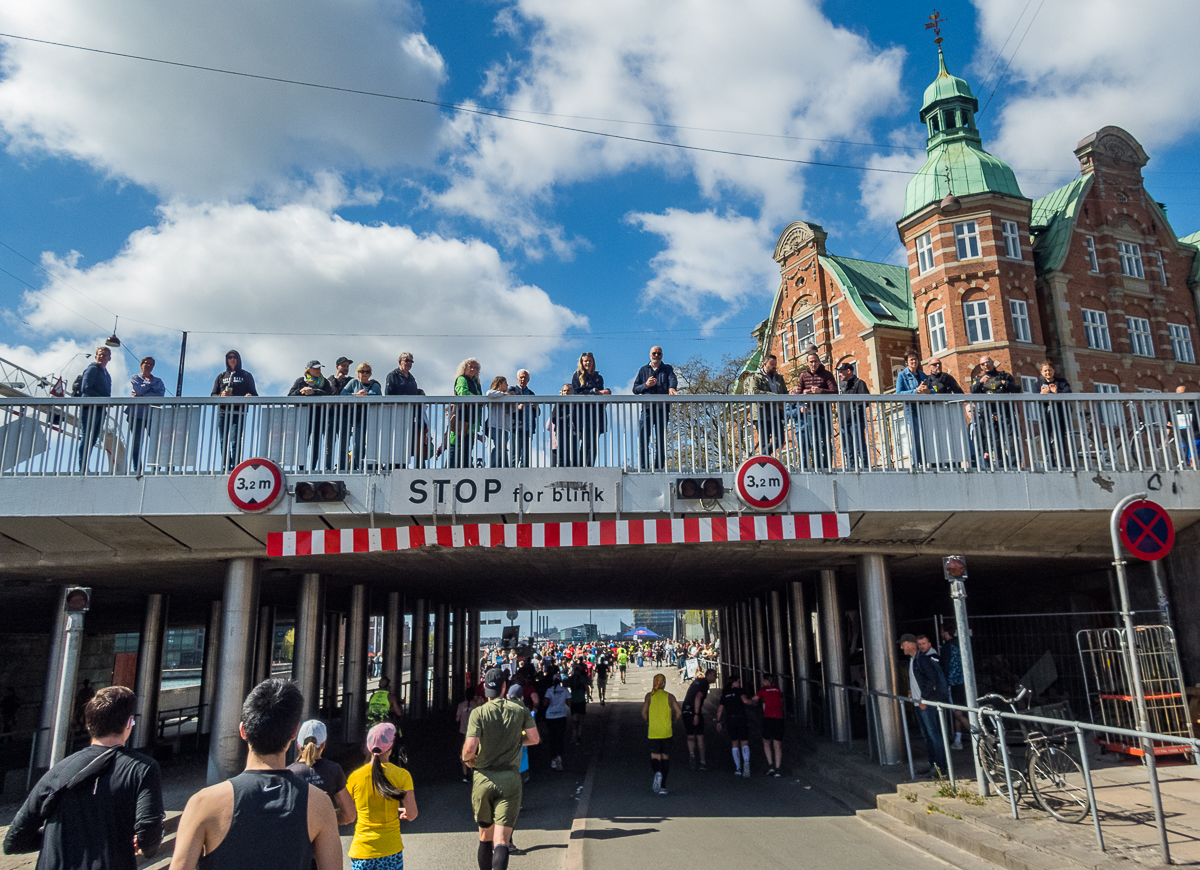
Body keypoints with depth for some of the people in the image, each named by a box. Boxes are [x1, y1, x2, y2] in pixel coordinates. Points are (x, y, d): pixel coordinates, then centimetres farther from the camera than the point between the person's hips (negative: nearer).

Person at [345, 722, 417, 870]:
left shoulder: (354, 777, -6)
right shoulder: (402, 775, -9)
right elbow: (412, 814, -12)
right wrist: (405, 813, 11)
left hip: (361, 851, 1)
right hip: (391, 850, -1)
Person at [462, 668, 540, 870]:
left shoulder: (479, 713, -6)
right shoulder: (520, 709, 0)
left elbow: (470, 748, -15)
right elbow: (534, 739, 7)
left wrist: (467, 759, 6)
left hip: (483, 778, 0)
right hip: (510, 779, 0)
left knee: (485, 837, 19)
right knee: (501, 842, -6)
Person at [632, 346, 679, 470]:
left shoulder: (667, 369, 15)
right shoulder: (643, 370, 19)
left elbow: (673, 379, -7)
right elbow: (635, 389, 14)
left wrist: (672, 388, -31)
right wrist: (646, 385, -6)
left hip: (662, 408, -1)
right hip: (647, 408, 1)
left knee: (661, 440, -2)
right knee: (643, 439, -8)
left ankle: (659, 467, 0)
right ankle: (643, 468, -7)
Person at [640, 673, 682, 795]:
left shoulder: (649, 696, 1)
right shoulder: (669, 696, 1)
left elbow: (643, 713, -6)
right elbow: (679, 713, -4)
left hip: (653, 732, -1)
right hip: (667, 732, 1)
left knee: (655, 757, 5)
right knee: (665, 757, 12)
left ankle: (657, 773, -28)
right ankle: (663, 786, 9)